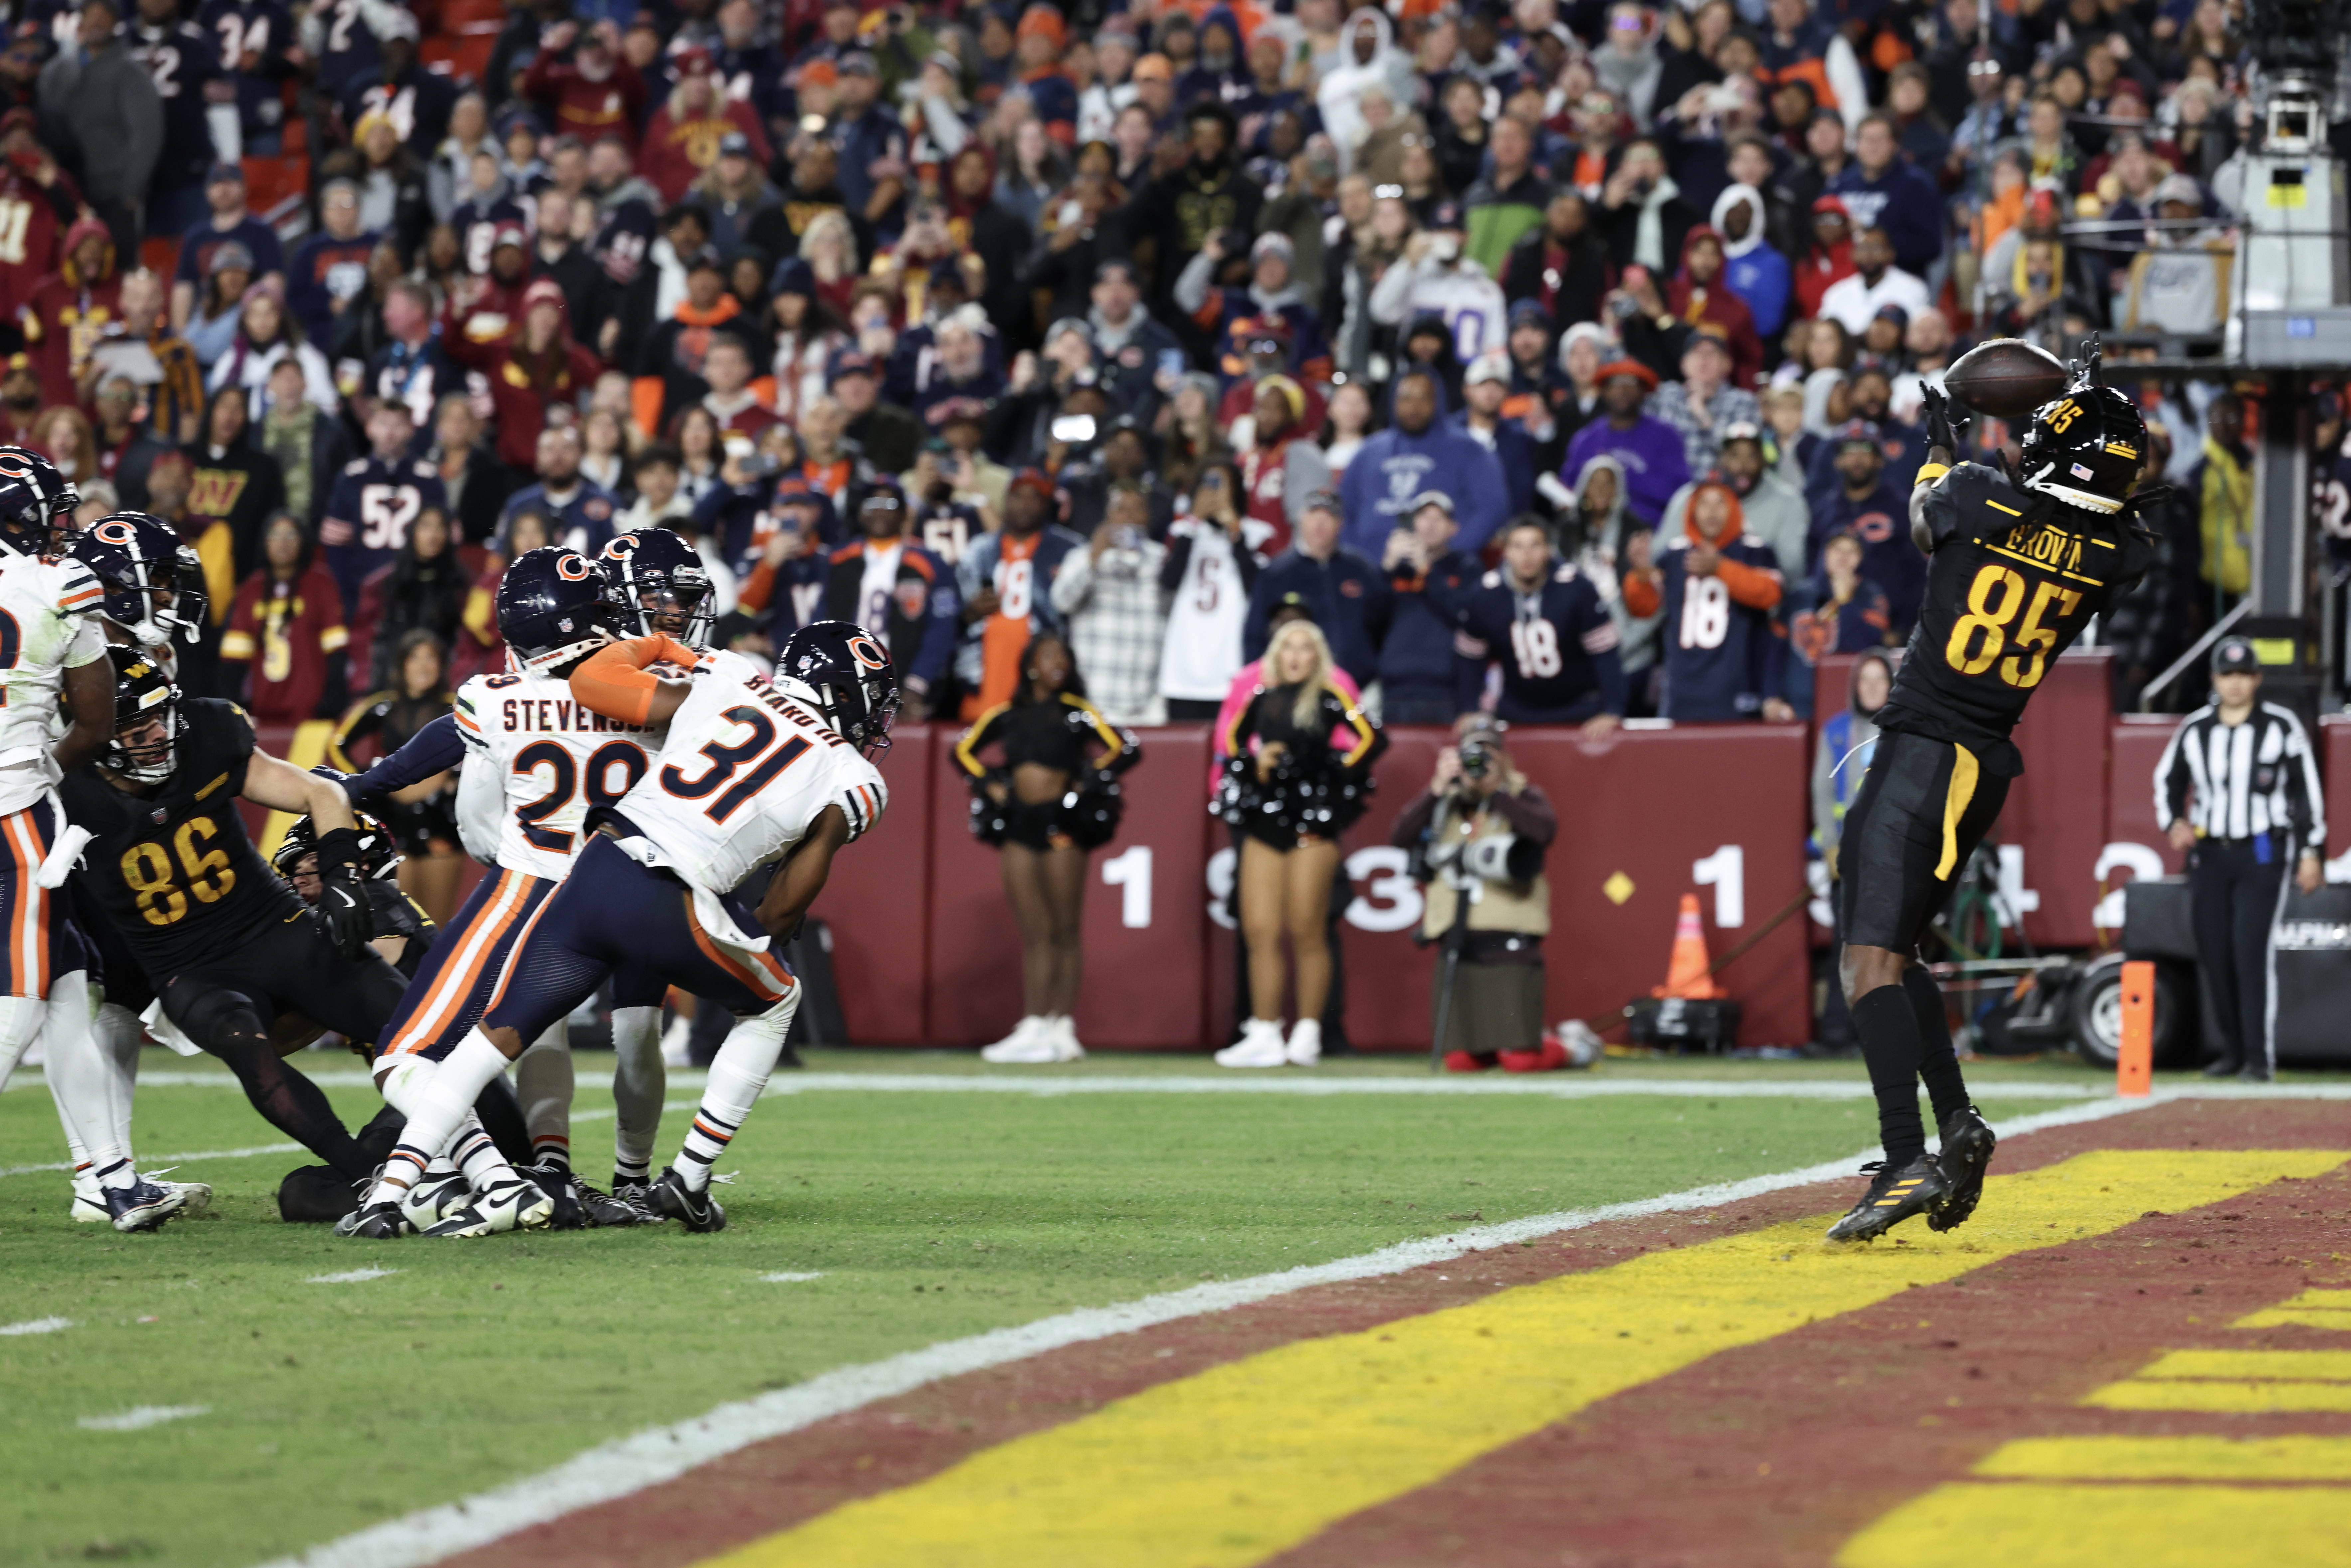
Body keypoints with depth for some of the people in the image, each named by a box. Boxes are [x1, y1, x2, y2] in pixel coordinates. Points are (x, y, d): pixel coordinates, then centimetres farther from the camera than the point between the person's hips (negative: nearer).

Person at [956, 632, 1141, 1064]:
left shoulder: (1077, 713, 2)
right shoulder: (1007, 716, 12)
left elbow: (1127, 750, -3)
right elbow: (964, 750, 23)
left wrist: (1086, 783, -8)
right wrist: (989, 784, 9)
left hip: (1062, 825, -4)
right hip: (1019, 825, 4)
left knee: (1063, 931, -3)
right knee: (1034, 932, 4)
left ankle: (1062, 1028, -4)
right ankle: (1033, 1027, 2)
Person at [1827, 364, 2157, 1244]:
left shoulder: (1978, 497, -12)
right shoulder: (2117, 555, -3)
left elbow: (1923, 523, 13)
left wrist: (1939, 447, 31)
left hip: (1922, 751, -6)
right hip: (1988, 766, 6)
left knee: (1872, 961, -11)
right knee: (1887, 949, 20)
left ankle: (1908, 1163, -23)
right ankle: (1956, 1123, 10)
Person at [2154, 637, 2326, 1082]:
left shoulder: (2282, 727, -1)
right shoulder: (2194, 730, 8)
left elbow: (2308, 790, 2)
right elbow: (2168, 780, 18)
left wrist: (2311, 852, -2)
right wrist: (2174, 823, -1)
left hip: (2263, 853, -4)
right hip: (2208, 855, 4)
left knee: (2253, 950, -15)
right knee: (2213, 956, 2)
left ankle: (2260, 1057, -14)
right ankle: (2233, 1049, 14)